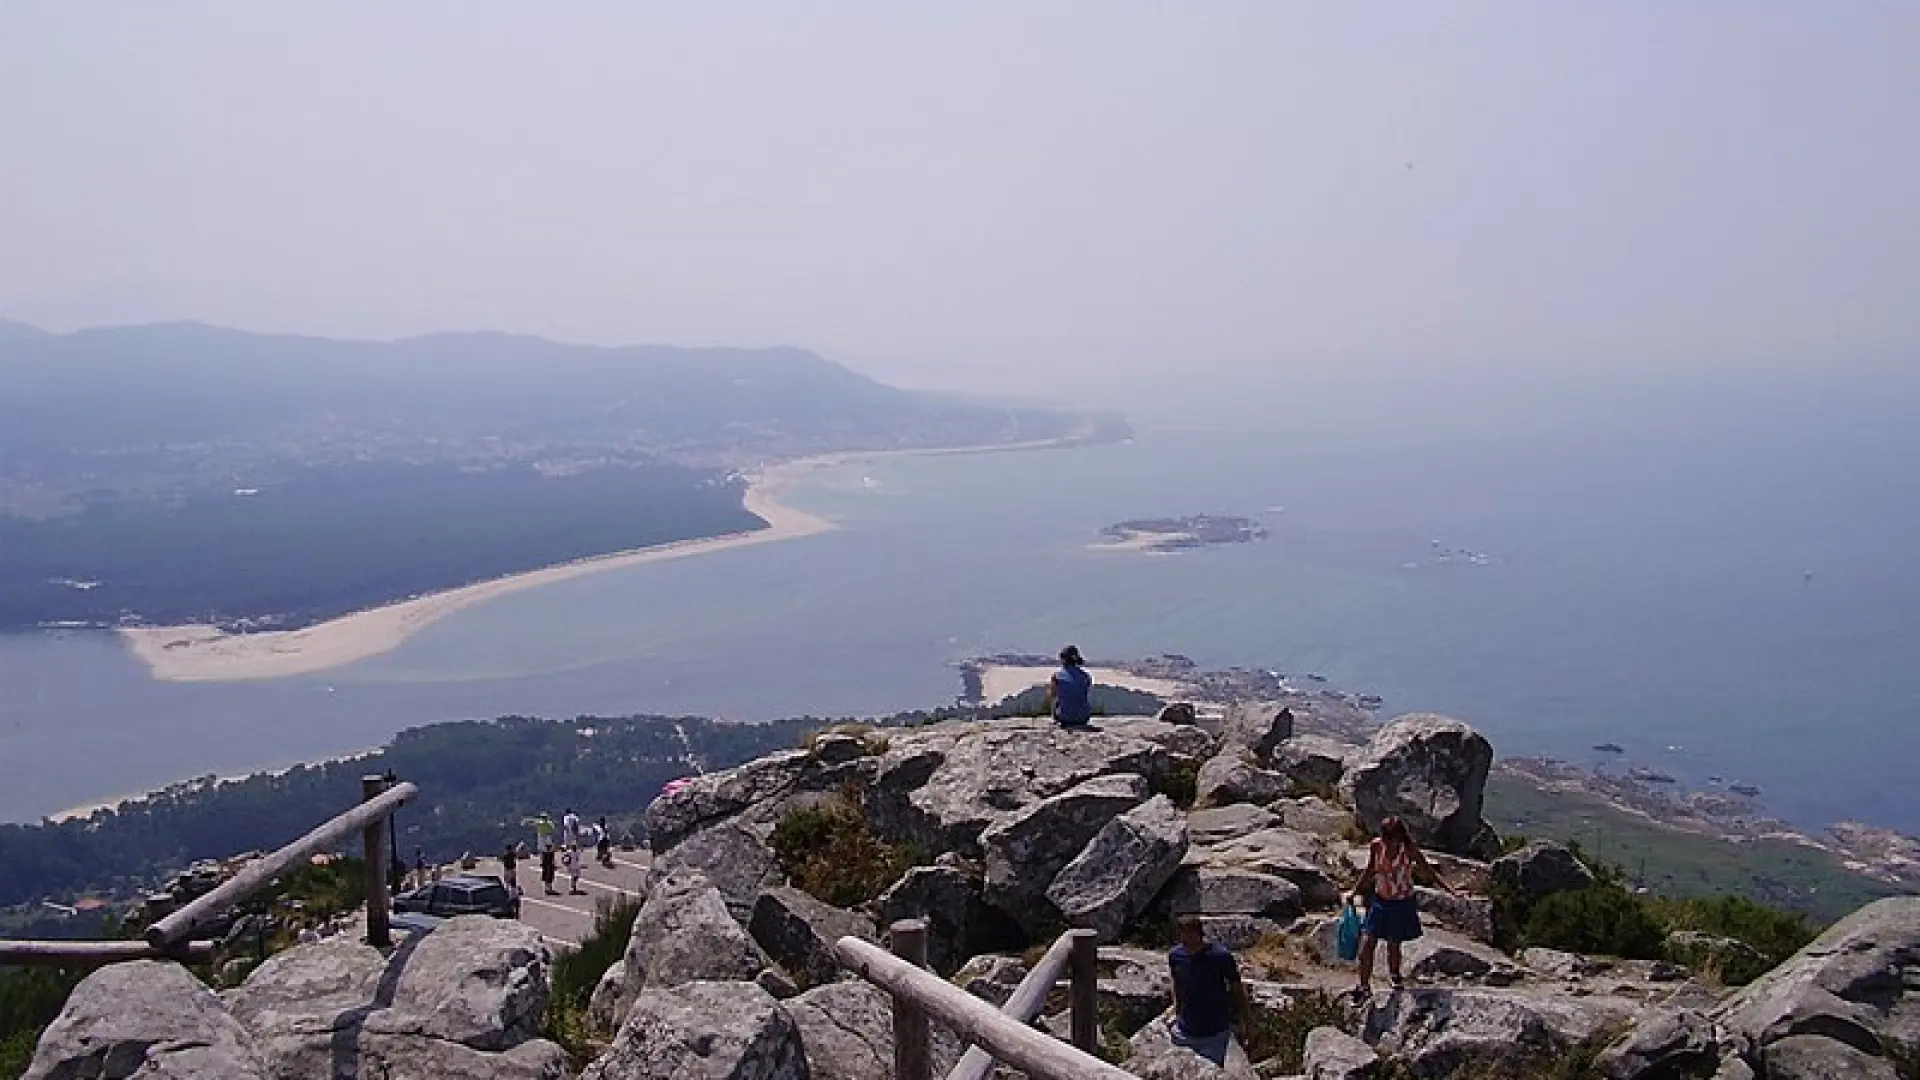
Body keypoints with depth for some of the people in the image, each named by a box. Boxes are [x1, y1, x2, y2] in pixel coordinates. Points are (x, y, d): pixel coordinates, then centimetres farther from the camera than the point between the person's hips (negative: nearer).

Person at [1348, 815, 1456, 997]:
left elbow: (1430, 872, -12)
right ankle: (1364, 986, 7)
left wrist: (1452, 891, -22)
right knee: (1366, 943, -5)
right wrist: (1354, 891, 8)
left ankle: (1395, 978, 36)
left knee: (1393, 944, 7)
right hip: (1379, 901, 3)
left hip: (1402, 904, -3)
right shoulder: (1376, 846, -9)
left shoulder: (1409, 850, -18)